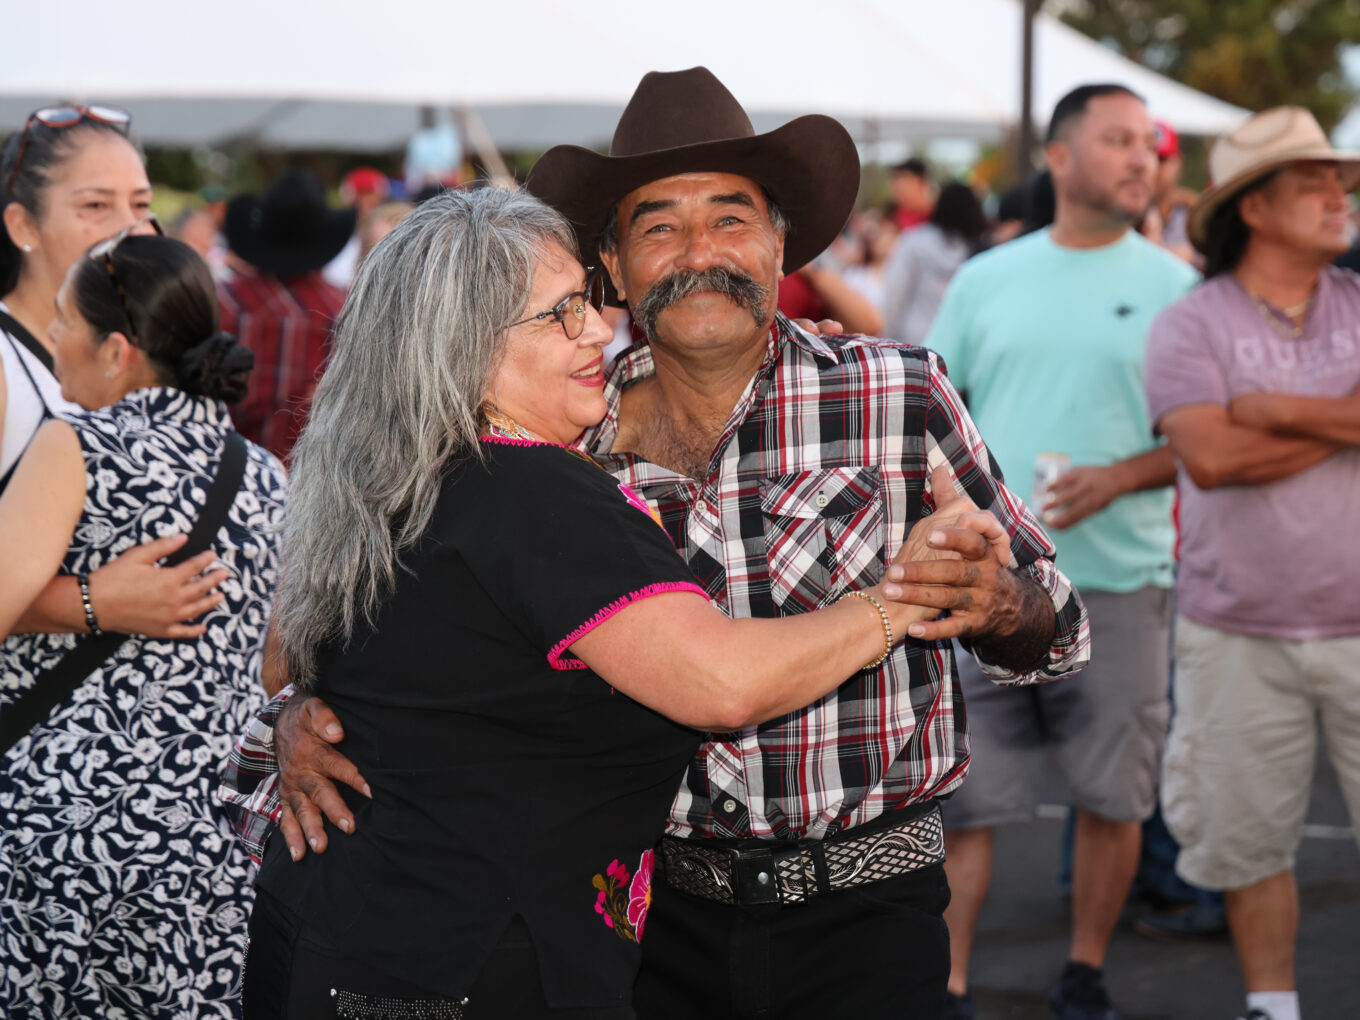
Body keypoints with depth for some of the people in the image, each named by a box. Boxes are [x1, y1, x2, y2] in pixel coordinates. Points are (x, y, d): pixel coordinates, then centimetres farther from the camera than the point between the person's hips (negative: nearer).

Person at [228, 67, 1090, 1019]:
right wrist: (307, 717, -11)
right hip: (661, 906, 2)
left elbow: (1052, 617, -1)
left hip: (862, 911, -2)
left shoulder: (899, 395, -7)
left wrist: (997, 607, -23)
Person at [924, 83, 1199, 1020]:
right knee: (961, 794, -1)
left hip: (1119, 582, -1)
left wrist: (1115, 479, -14)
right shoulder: (986, 279, 9)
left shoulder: (1172, 286, 4)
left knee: (1112, 798, 6)